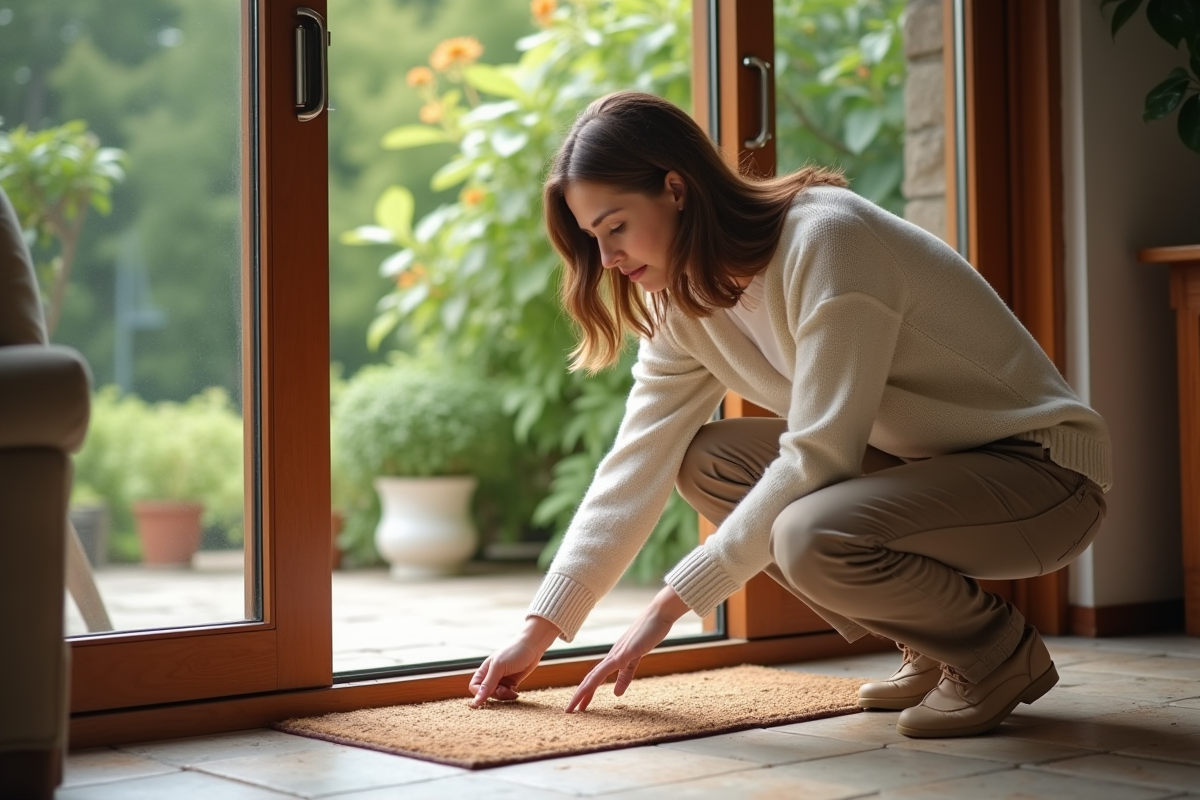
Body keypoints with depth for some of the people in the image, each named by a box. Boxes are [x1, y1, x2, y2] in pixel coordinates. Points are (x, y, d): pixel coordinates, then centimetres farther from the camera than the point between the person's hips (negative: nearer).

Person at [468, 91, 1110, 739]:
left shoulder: (826, 239, -25)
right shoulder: (684, 300, 1)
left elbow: (817, 457, -26)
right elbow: (637, 466, 0)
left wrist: (672, 602, -22)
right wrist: (539, 629, -4)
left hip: (1045, 468, -8)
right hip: (920, 459, 9)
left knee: (810, 536, -32)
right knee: (705, 464, -4)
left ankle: (1001, 652, -2)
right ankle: (934, 650, 4)